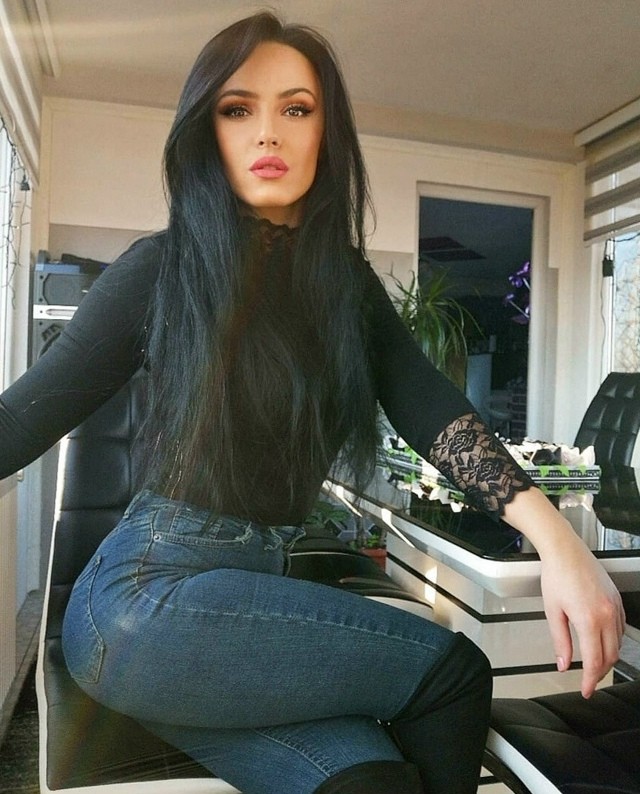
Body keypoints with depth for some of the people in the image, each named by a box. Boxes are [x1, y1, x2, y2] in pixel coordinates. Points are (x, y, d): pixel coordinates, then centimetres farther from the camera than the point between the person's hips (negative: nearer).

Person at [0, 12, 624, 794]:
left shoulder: (347, 283, 7)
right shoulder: (163, 268, -5)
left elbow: (429, 410, -6)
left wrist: (554, 538, -21)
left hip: (258, 587, 4)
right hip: (148, 592, -3)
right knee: (451, 669, -14)